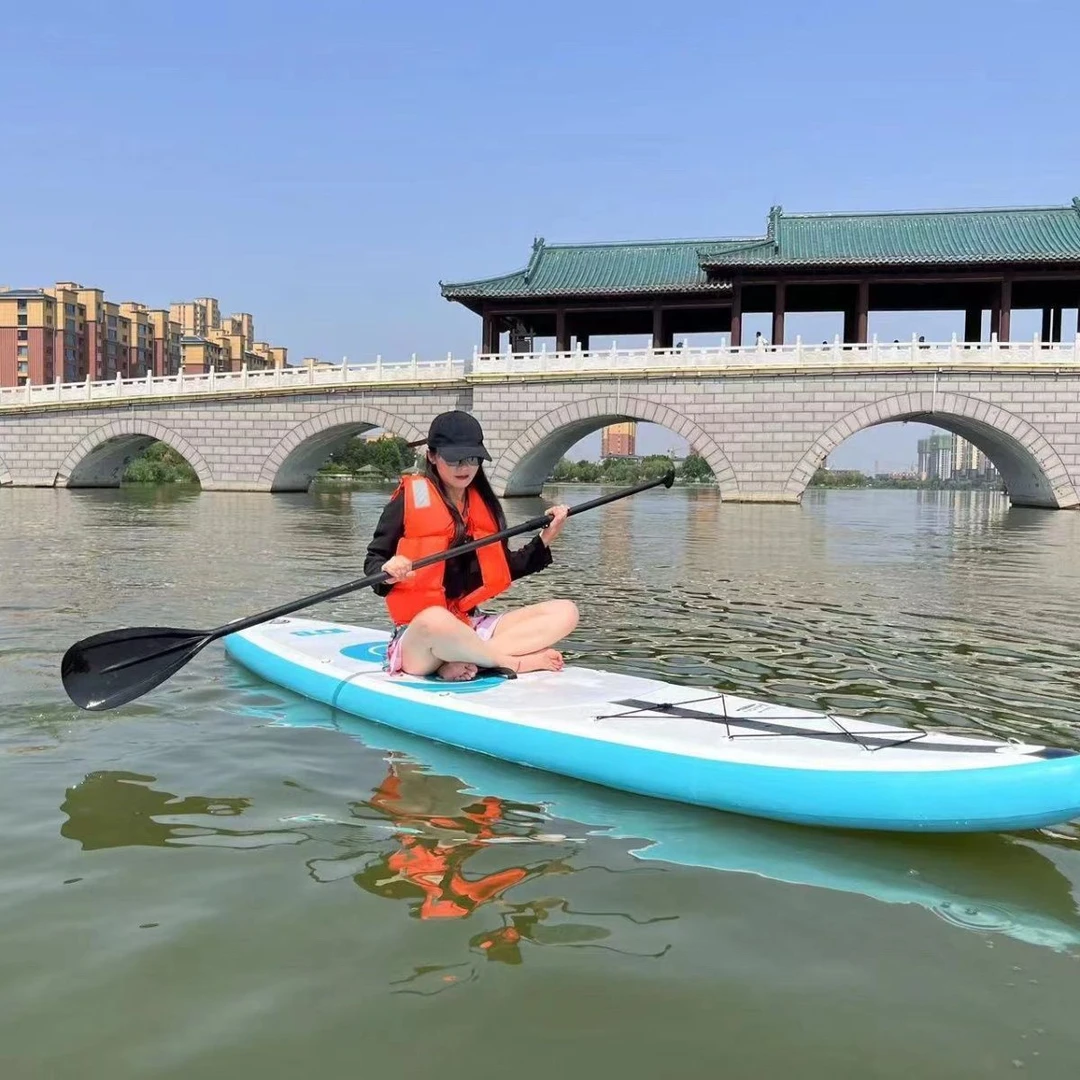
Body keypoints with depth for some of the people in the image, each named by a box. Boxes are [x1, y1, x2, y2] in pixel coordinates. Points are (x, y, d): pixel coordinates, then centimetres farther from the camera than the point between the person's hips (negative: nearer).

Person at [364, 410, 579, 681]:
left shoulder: (485, 504, 13)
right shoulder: (409, 498, -2)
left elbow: (506, 569, 19)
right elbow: (373, 560, 1)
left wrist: (544, 540, 7)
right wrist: (388, 573, -21)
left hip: (474, 627, 7)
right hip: (418, 635, -6)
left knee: (565, 612, -8)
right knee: (435, 619, -43)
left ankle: (464, 660, -23)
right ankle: (517, 662, -16)